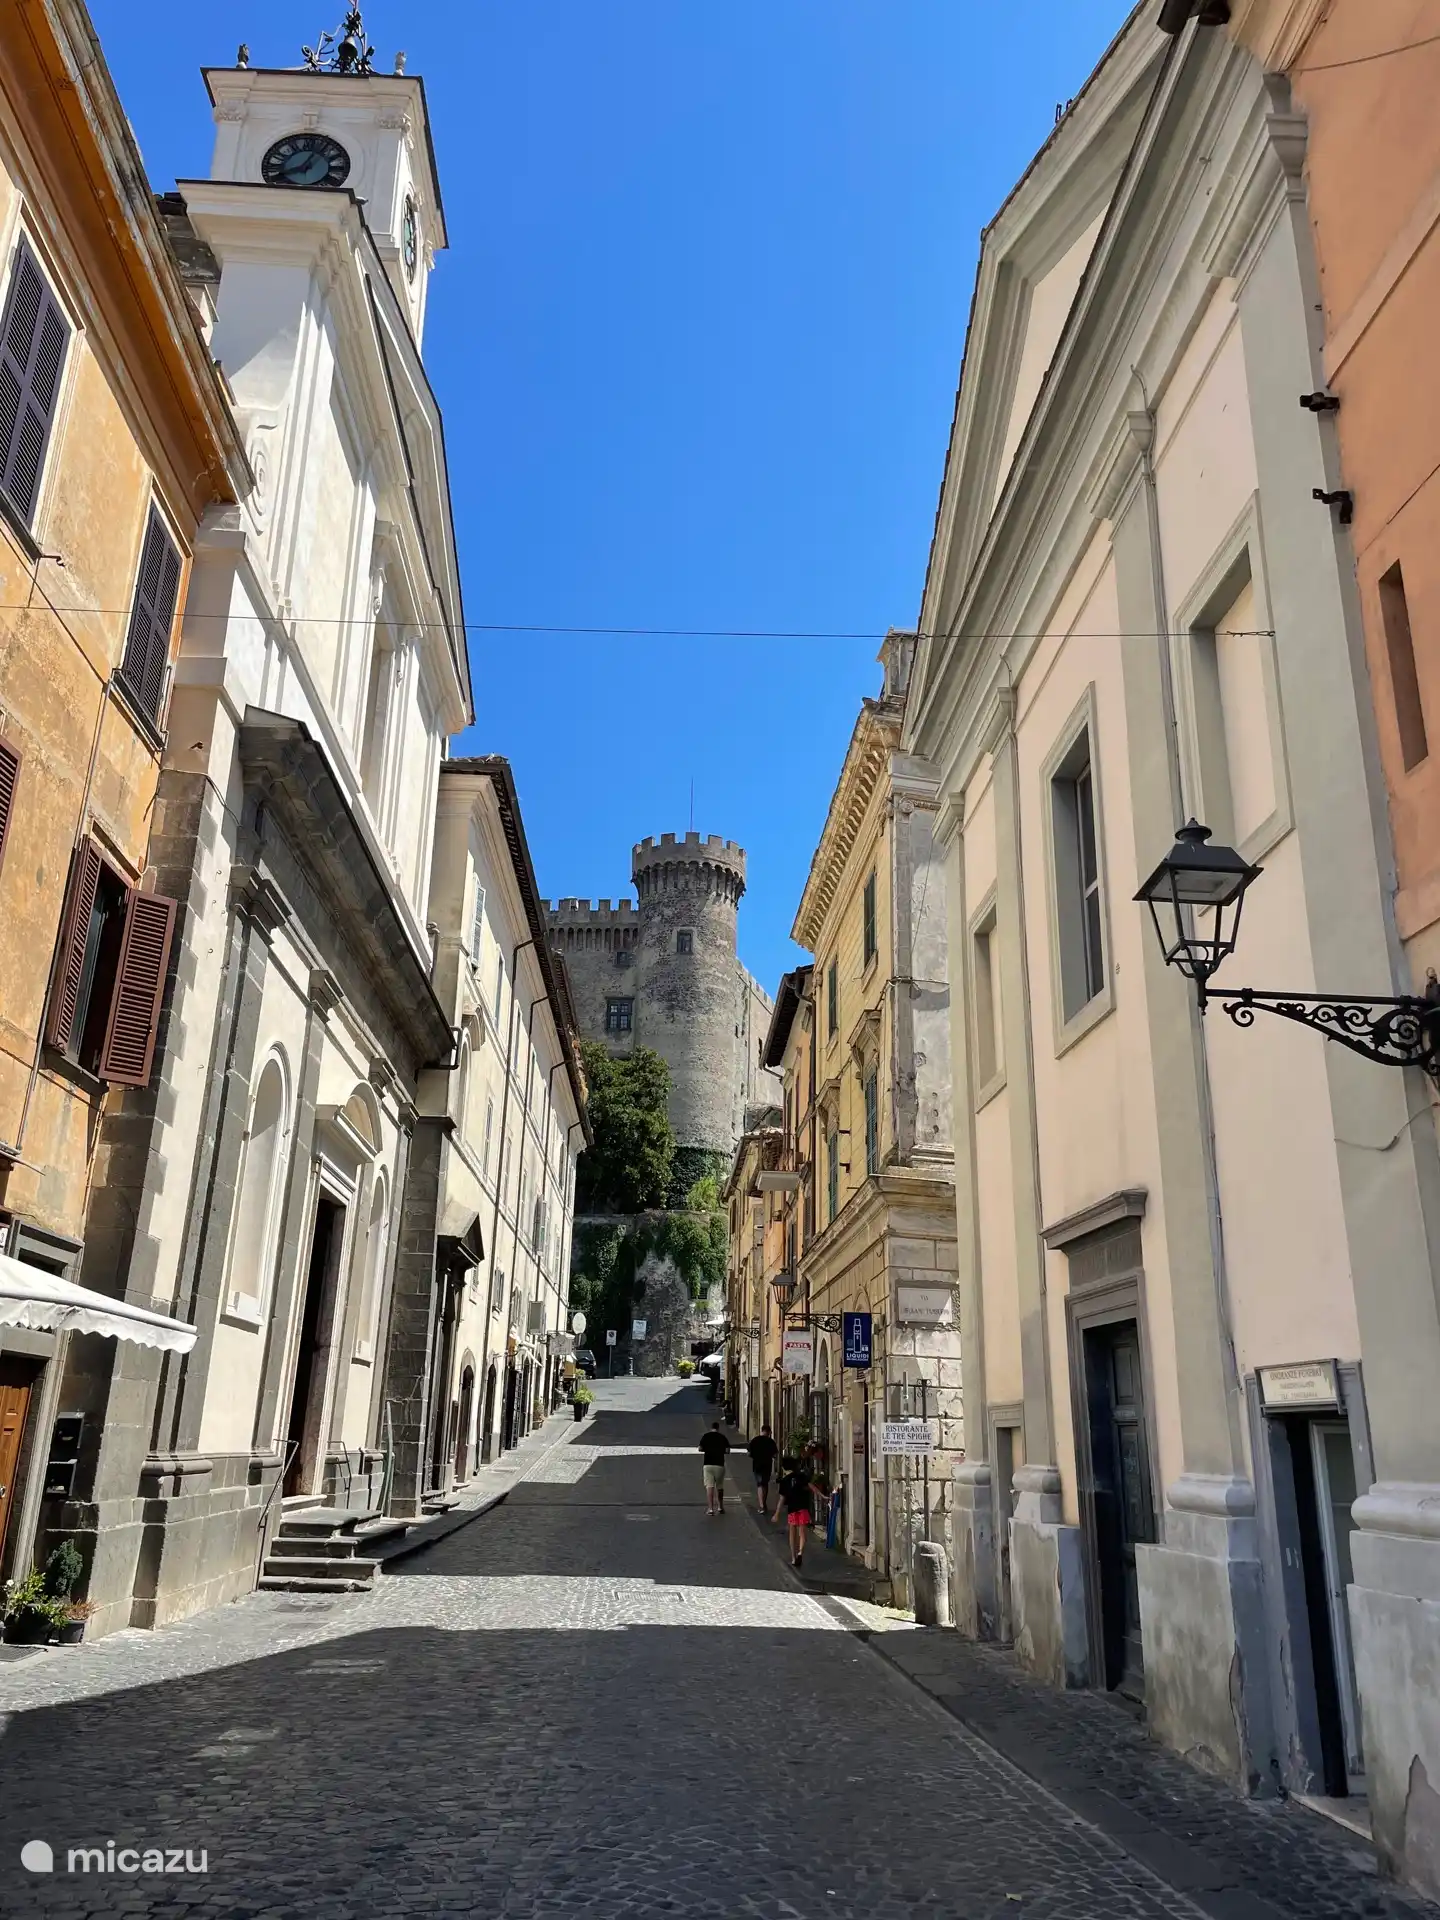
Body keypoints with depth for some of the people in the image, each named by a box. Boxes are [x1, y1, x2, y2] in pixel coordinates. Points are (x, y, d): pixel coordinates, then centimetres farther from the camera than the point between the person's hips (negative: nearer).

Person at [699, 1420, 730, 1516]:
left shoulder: (705, 1436, 2)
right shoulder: (722, 1437, 3)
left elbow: (700, 1449, -4)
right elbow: (727, 1450, -2)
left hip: (708, 1464, -1)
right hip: (719, 1464, 1)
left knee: (709, 1486, -2)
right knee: (720, 1486, 16)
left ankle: (710, 1508, -12)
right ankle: (720, 1507, 25)